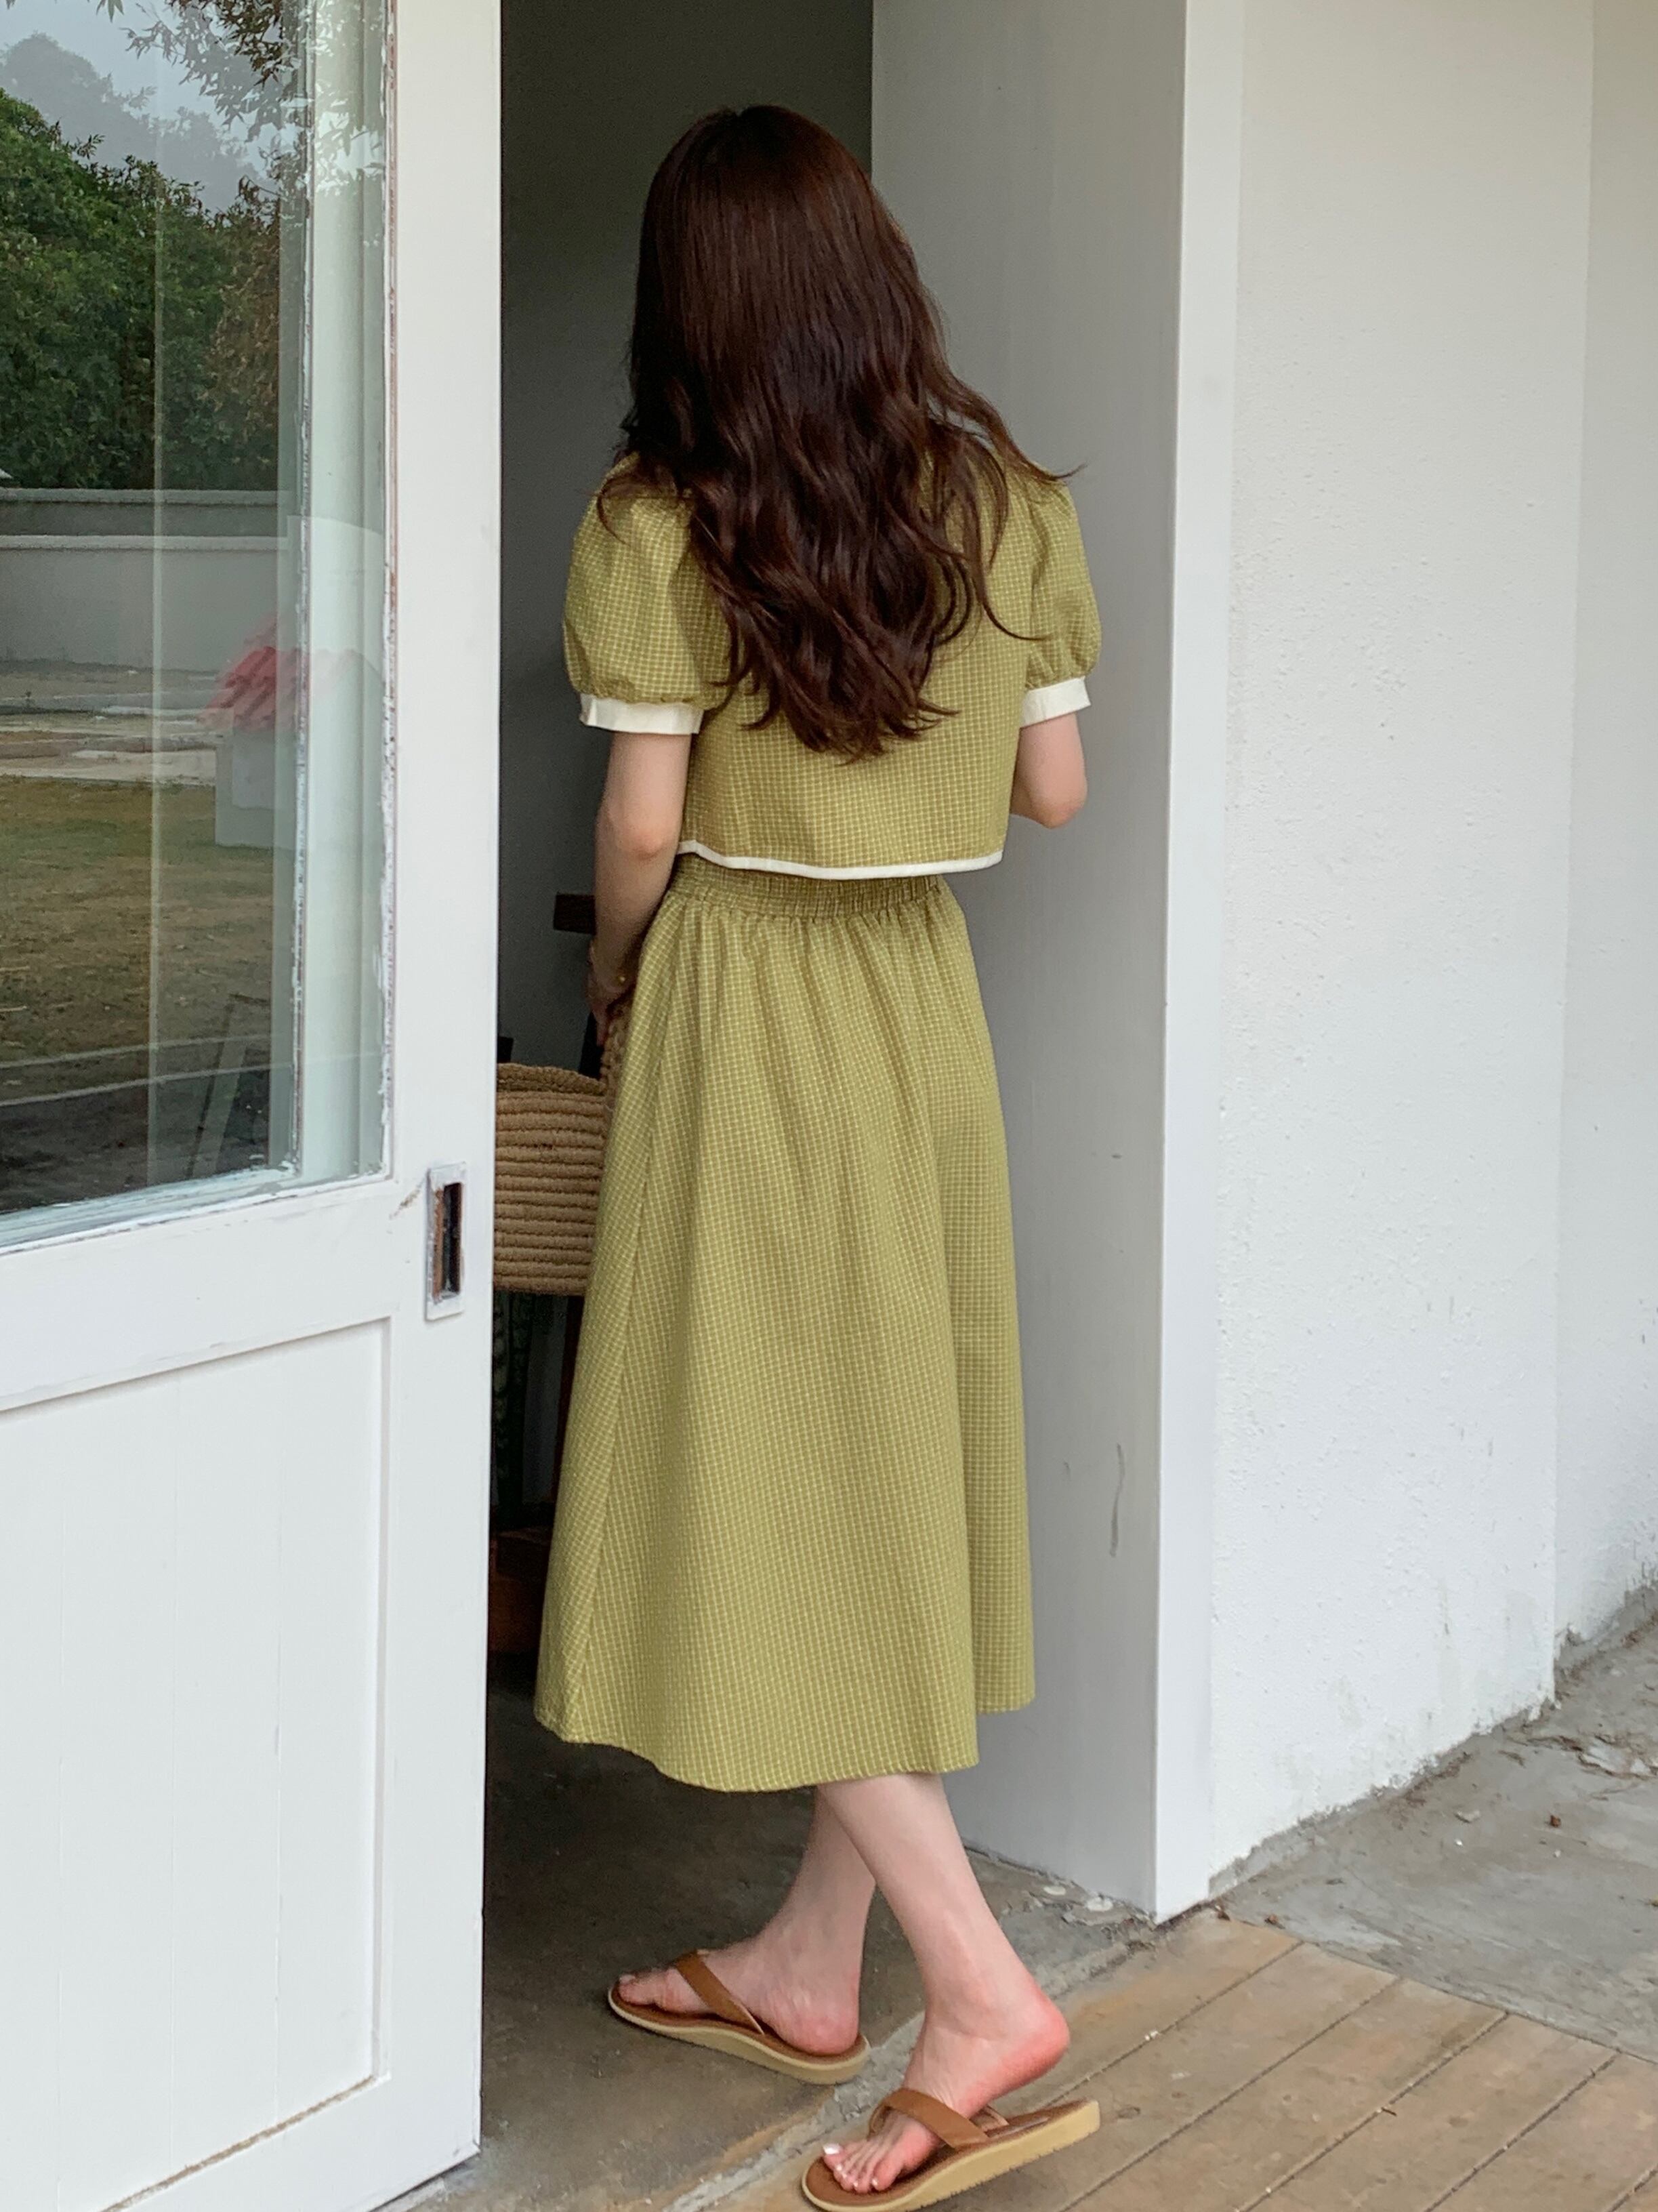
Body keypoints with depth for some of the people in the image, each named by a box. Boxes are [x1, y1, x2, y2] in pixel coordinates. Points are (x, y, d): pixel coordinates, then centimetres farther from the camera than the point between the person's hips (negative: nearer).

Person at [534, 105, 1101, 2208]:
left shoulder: (657, 524, -10)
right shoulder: (1003, 503, 2)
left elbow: (641, 830, -11)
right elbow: (1053, 789, 6)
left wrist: (613, 984, 7)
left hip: (744, 1013, -6)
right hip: (926, 1005, 6)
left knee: (766, 1492, 1)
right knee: (887, 1470, 12)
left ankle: (980, 1983, -3)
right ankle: (811, 1960, 25)